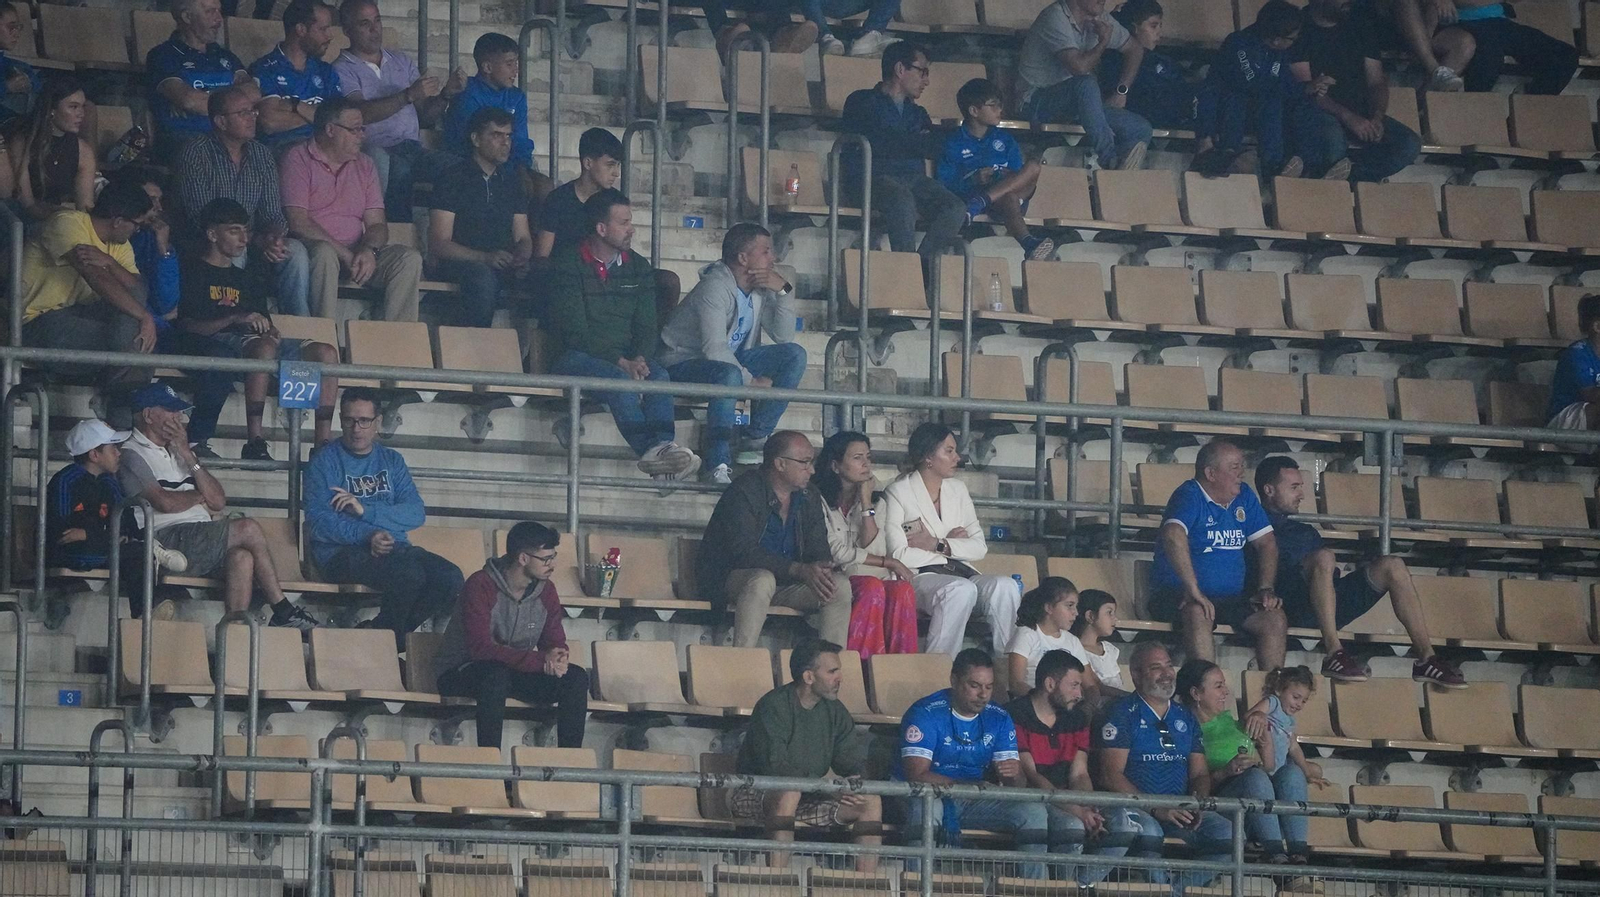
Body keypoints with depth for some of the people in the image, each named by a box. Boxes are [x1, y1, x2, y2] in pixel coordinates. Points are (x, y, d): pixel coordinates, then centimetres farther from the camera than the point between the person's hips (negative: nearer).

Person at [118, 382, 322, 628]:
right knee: (249, 530, -19)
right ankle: (283, 612, -11)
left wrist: (187, 456, 7)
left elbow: (218, 502, 15)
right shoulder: (132, 455, 1)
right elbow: (164, 502, -16)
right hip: (166, 540, -8)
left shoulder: (174, 452, 26)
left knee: (242, 556, -23)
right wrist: (197, 497, 5)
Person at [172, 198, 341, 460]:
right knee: (265, 346, -40)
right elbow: (186, 325, -7)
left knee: (326, 352, -12)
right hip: (210, 343, -7)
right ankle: (254, 442, -44)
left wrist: (270, 331, -2)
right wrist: (235, 319, -20)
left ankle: (323, 444, -23)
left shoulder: (242, 279, 30)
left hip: (249, 342, 7)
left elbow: (264, 324, 24)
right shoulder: (192, 271, 7)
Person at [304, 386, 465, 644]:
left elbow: (416, 513, 4)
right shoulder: (326, 461, 5)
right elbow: (318, 520, -9)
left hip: (393, 547, 5)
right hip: (342, 552, -5)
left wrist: (366, 511, -11)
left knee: (450, 578, -21)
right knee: (409, 574, -32)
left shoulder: (391, 461, 19)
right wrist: (366, 536, -23)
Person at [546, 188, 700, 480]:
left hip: (625, 358, 5)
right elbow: (575, 331, -11)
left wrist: (638, 359, -14)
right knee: (618, 379, -36)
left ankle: (662, 448, -47)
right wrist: (620, 363, -19)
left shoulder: (637, 267, 14)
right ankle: (651, 448, -47)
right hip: (577, 357, -4)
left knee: (658, 374, -28)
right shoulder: (568, 265, -3)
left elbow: (647, 326, 9)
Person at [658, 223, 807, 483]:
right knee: (729, 374, -41)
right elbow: (714, 349, -30)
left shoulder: (761, 287, 1)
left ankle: (755, 440, -9)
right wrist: (751, 381, -25)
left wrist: (784, 291, -13)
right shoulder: (715, 287, -23)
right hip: (684, 362, -9)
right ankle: (719, 466, -40)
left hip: (731, 360, 9)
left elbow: (783, 337, -1)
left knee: (795, 355, -6)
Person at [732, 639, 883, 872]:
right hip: (756, 796, -7)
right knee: (789, 792, -40)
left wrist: (855, 780, -17)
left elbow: (853, 762, 10)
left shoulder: (834, 711, 7)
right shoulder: (773, 706, -16)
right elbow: (774, 766, -26)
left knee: (871, 802, -11)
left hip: (808, 797, 7)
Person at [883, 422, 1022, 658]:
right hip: (920, 576, -5)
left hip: (960, 572, 5)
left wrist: (938, 545, -7)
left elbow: (980, 547, 10)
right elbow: (900, 555, -11)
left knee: (1006, 586, -25)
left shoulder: (958, 489, 19)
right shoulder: (898, 493, 1)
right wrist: (952, 544, -2)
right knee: (962, 590, -37)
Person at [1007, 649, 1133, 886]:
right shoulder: (1016, 715, -11)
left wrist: (1089, 811, -16)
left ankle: (1084, 884, -6)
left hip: (1067, 801, 7)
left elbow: (1079, 775, 7)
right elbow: (1029, 777, -17)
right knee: (1073, 826, -35)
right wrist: (1077, 811, -26)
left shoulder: (1076, 718, 13)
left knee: (1124, 825, -15)